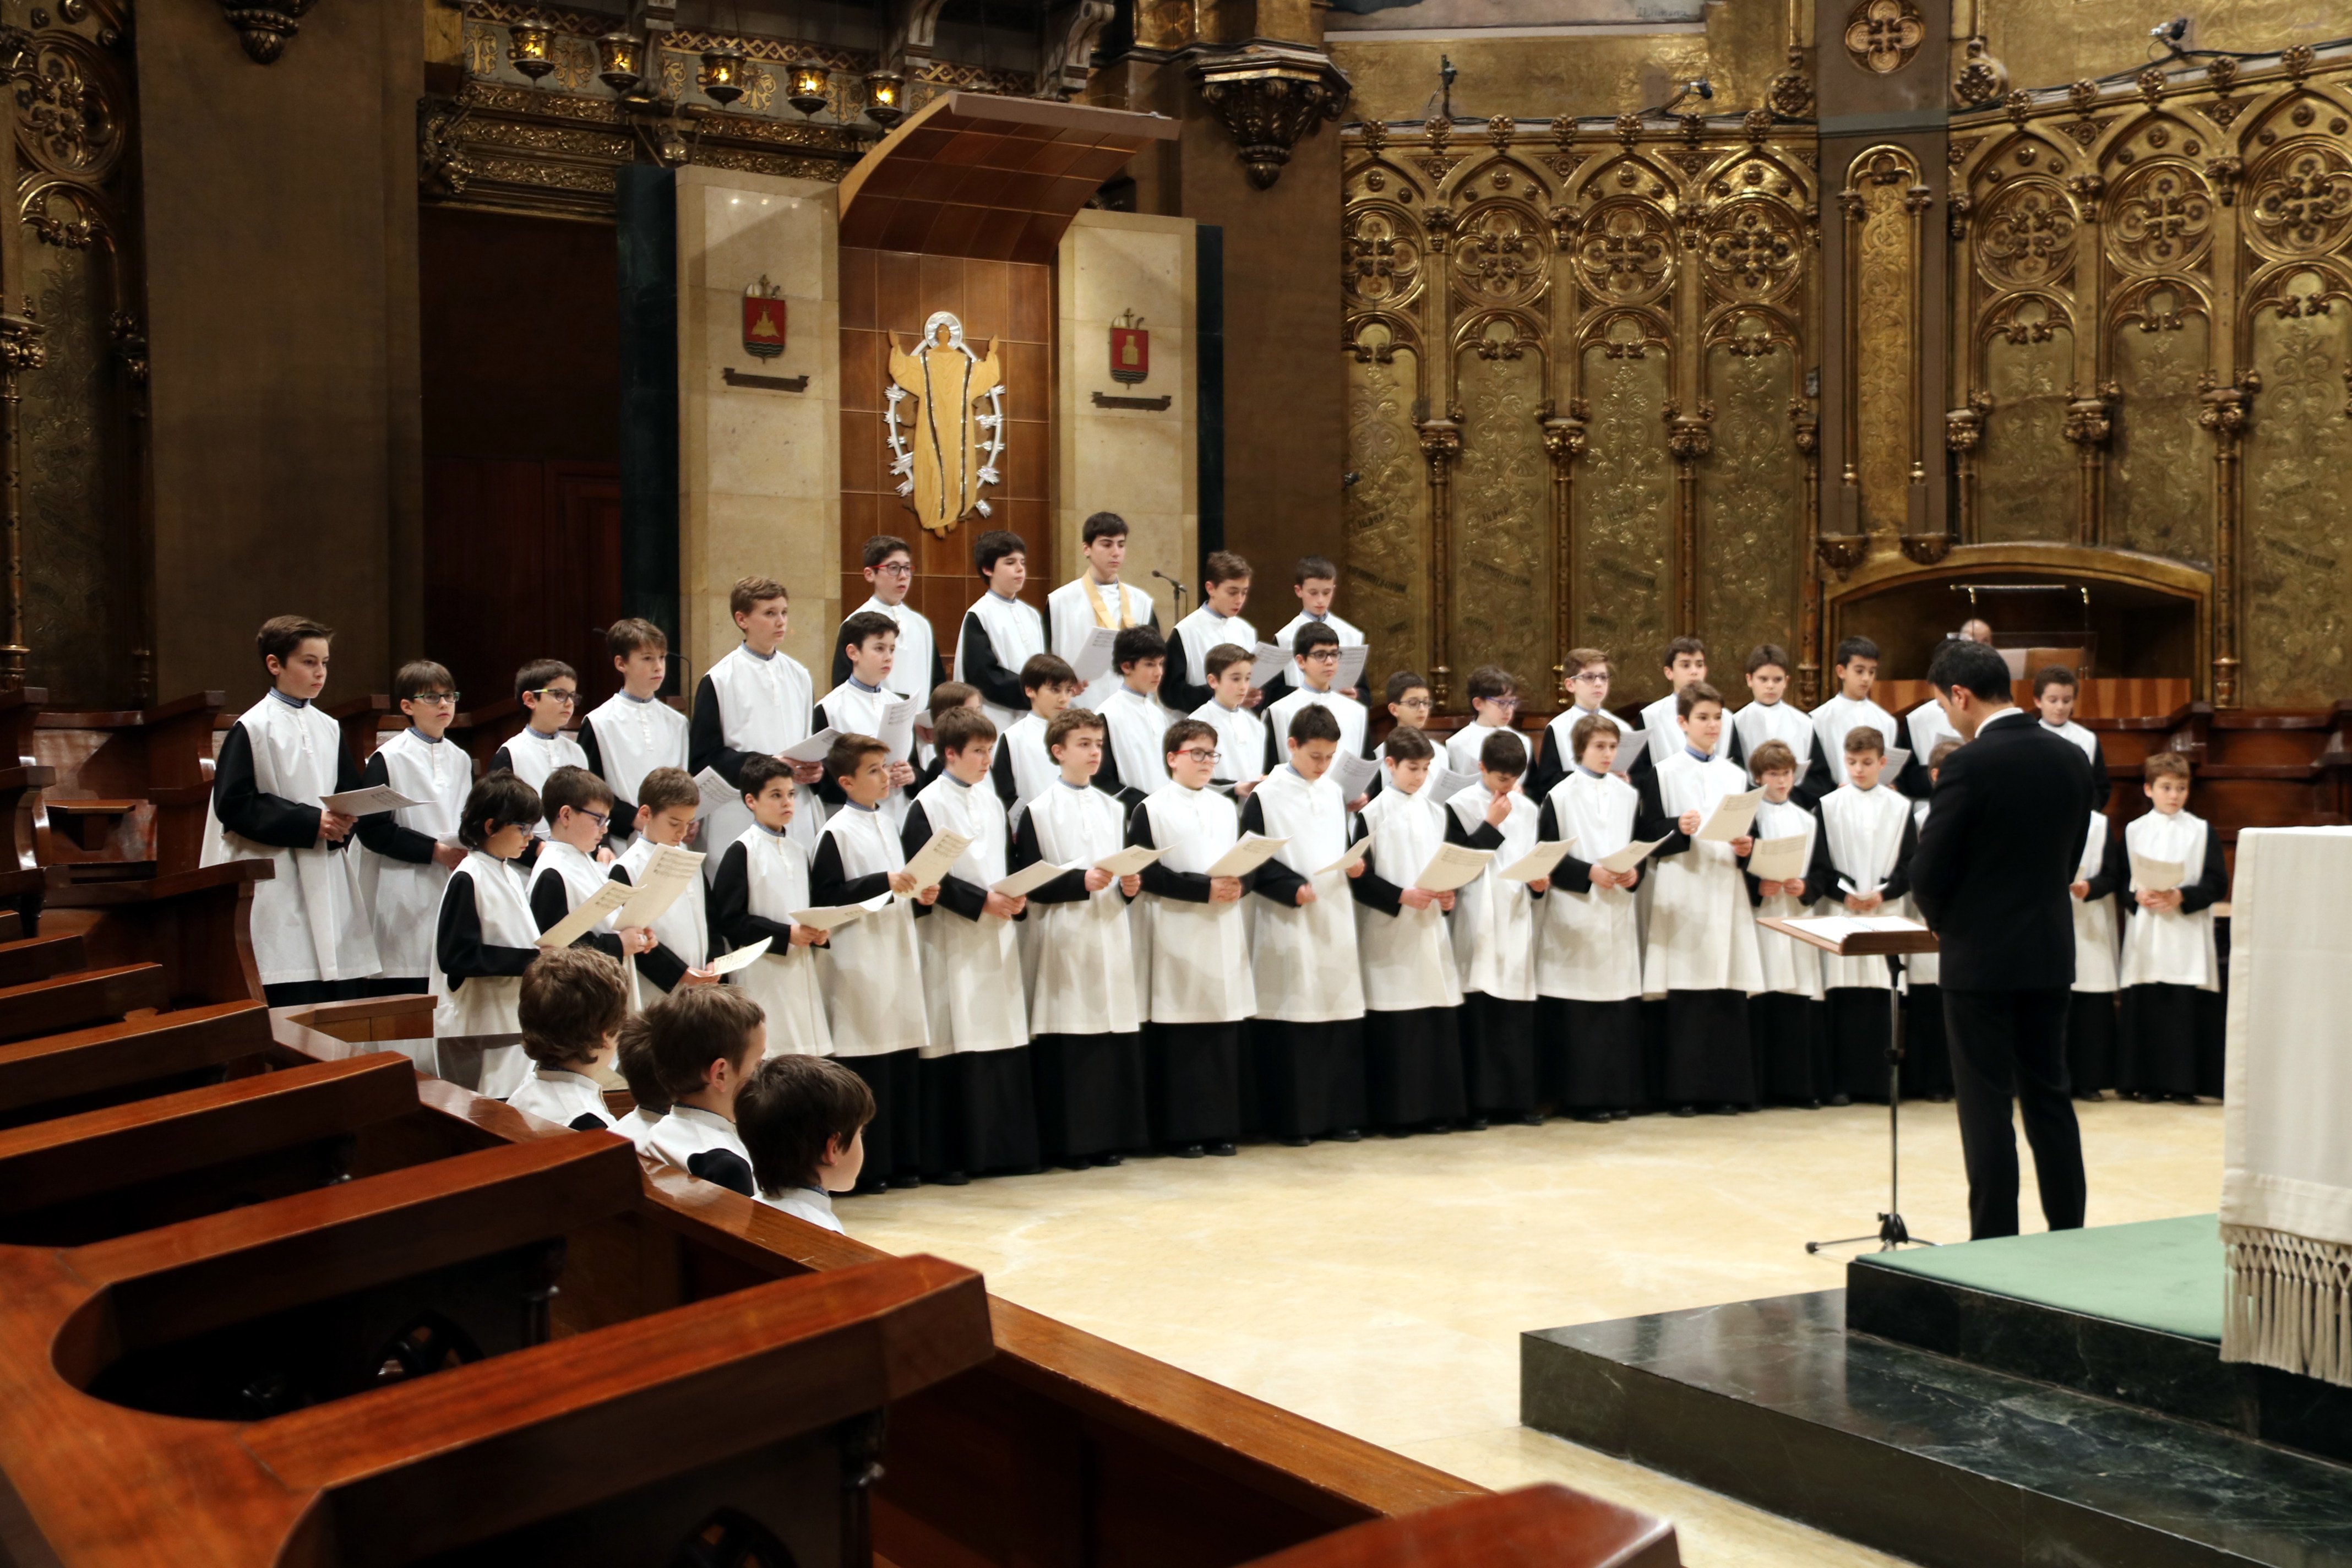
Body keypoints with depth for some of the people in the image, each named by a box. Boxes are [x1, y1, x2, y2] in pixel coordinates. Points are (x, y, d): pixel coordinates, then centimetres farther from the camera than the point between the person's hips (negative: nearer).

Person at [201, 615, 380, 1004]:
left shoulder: (329, 729, 14)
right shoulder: (252, 729, -4)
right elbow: (233, 805, -12)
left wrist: (341, 825, -6)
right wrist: (310, 824, -16)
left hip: (332, 883, 6)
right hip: (281, 885, -6)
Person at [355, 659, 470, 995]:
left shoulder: (461, 761, 15)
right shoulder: (388, 759, -4)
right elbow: (371, 829, -11)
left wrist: (469, 850, -3)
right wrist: (435, 851, -13)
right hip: (405, 901, -5)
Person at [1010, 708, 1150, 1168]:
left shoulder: (1112, 809, 16)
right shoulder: (1038, 811, -2)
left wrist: (1129, 885, -4)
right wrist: (1082, 881, -17)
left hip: (1111, 936, 5)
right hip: (1062, 940, -5)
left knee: (1116, 1037, 2)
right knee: (1065, 1042, -5)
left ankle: (1108, 1137, 11)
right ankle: (1066, 1143, 2)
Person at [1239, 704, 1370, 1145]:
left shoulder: (1334, 794, 13)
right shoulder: (1265, 797, -4)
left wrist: (1354, 866, -1)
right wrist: (1292, 889, -17)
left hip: (1336, 920, 5)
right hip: (1289, 926, -5)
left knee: (1342, 1014, 4)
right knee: (1291, 1019, -4)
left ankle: (1340, 1114, 12)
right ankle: (1293, 1120, 3)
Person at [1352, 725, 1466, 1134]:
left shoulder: (1436, 813, 12)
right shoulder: (1373, 814, -4)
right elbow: (1360, 877, -7)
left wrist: (1448, 896, -1)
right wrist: (1402, 897, -16)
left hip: (1432, 932, 5)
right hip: (1390, 936, -5)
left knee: (1440, 1019, 3)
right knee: (1395, 1024, -4)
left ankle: (1438, 1107, 10)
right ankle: (1395, 1112, 3)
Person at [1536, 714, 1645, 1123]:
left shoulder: (1629, 795, 12)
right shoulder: (1560, 797, -1)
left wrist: (1634, 874, -6)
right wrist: (1589, 873, -16)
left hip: (1619, 914, 4)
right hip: (1574, 915, -4)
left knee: (1622, 1004, 3)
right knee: (1579, 1009, -3)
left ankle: (1618, 1093, 10)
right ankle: (1583, 1096, 3)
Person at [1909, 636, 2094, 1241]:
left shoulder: (1969, 765, -17)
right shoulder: (2071, 759, 3)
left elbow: (1928, 871, -14)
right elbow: (2071, 856, 11)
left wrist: (1945, 922, 5)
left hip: (1981, 956, -6)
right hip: (2051, 953, 6)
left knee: (1986, 1105, 1)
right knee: (2048, 1095, 15)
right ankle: (2069, 1236, 20)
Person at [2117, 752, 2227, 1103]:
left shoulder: (2202, 831, 6)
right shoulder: (2133, 831, 9)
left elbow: (2217, 884, 0)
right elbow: (2120, 880, 8)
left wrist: (2182, 897, -14)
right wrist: (2137, 896, -11)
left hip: (2187, 935, -1)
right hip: (2145, 934, 1)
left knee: (2188, 1008, -6)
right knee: (2144, 1006, -1)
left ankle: (2185, 1083, 0)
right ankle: (2147, 1082, 6)